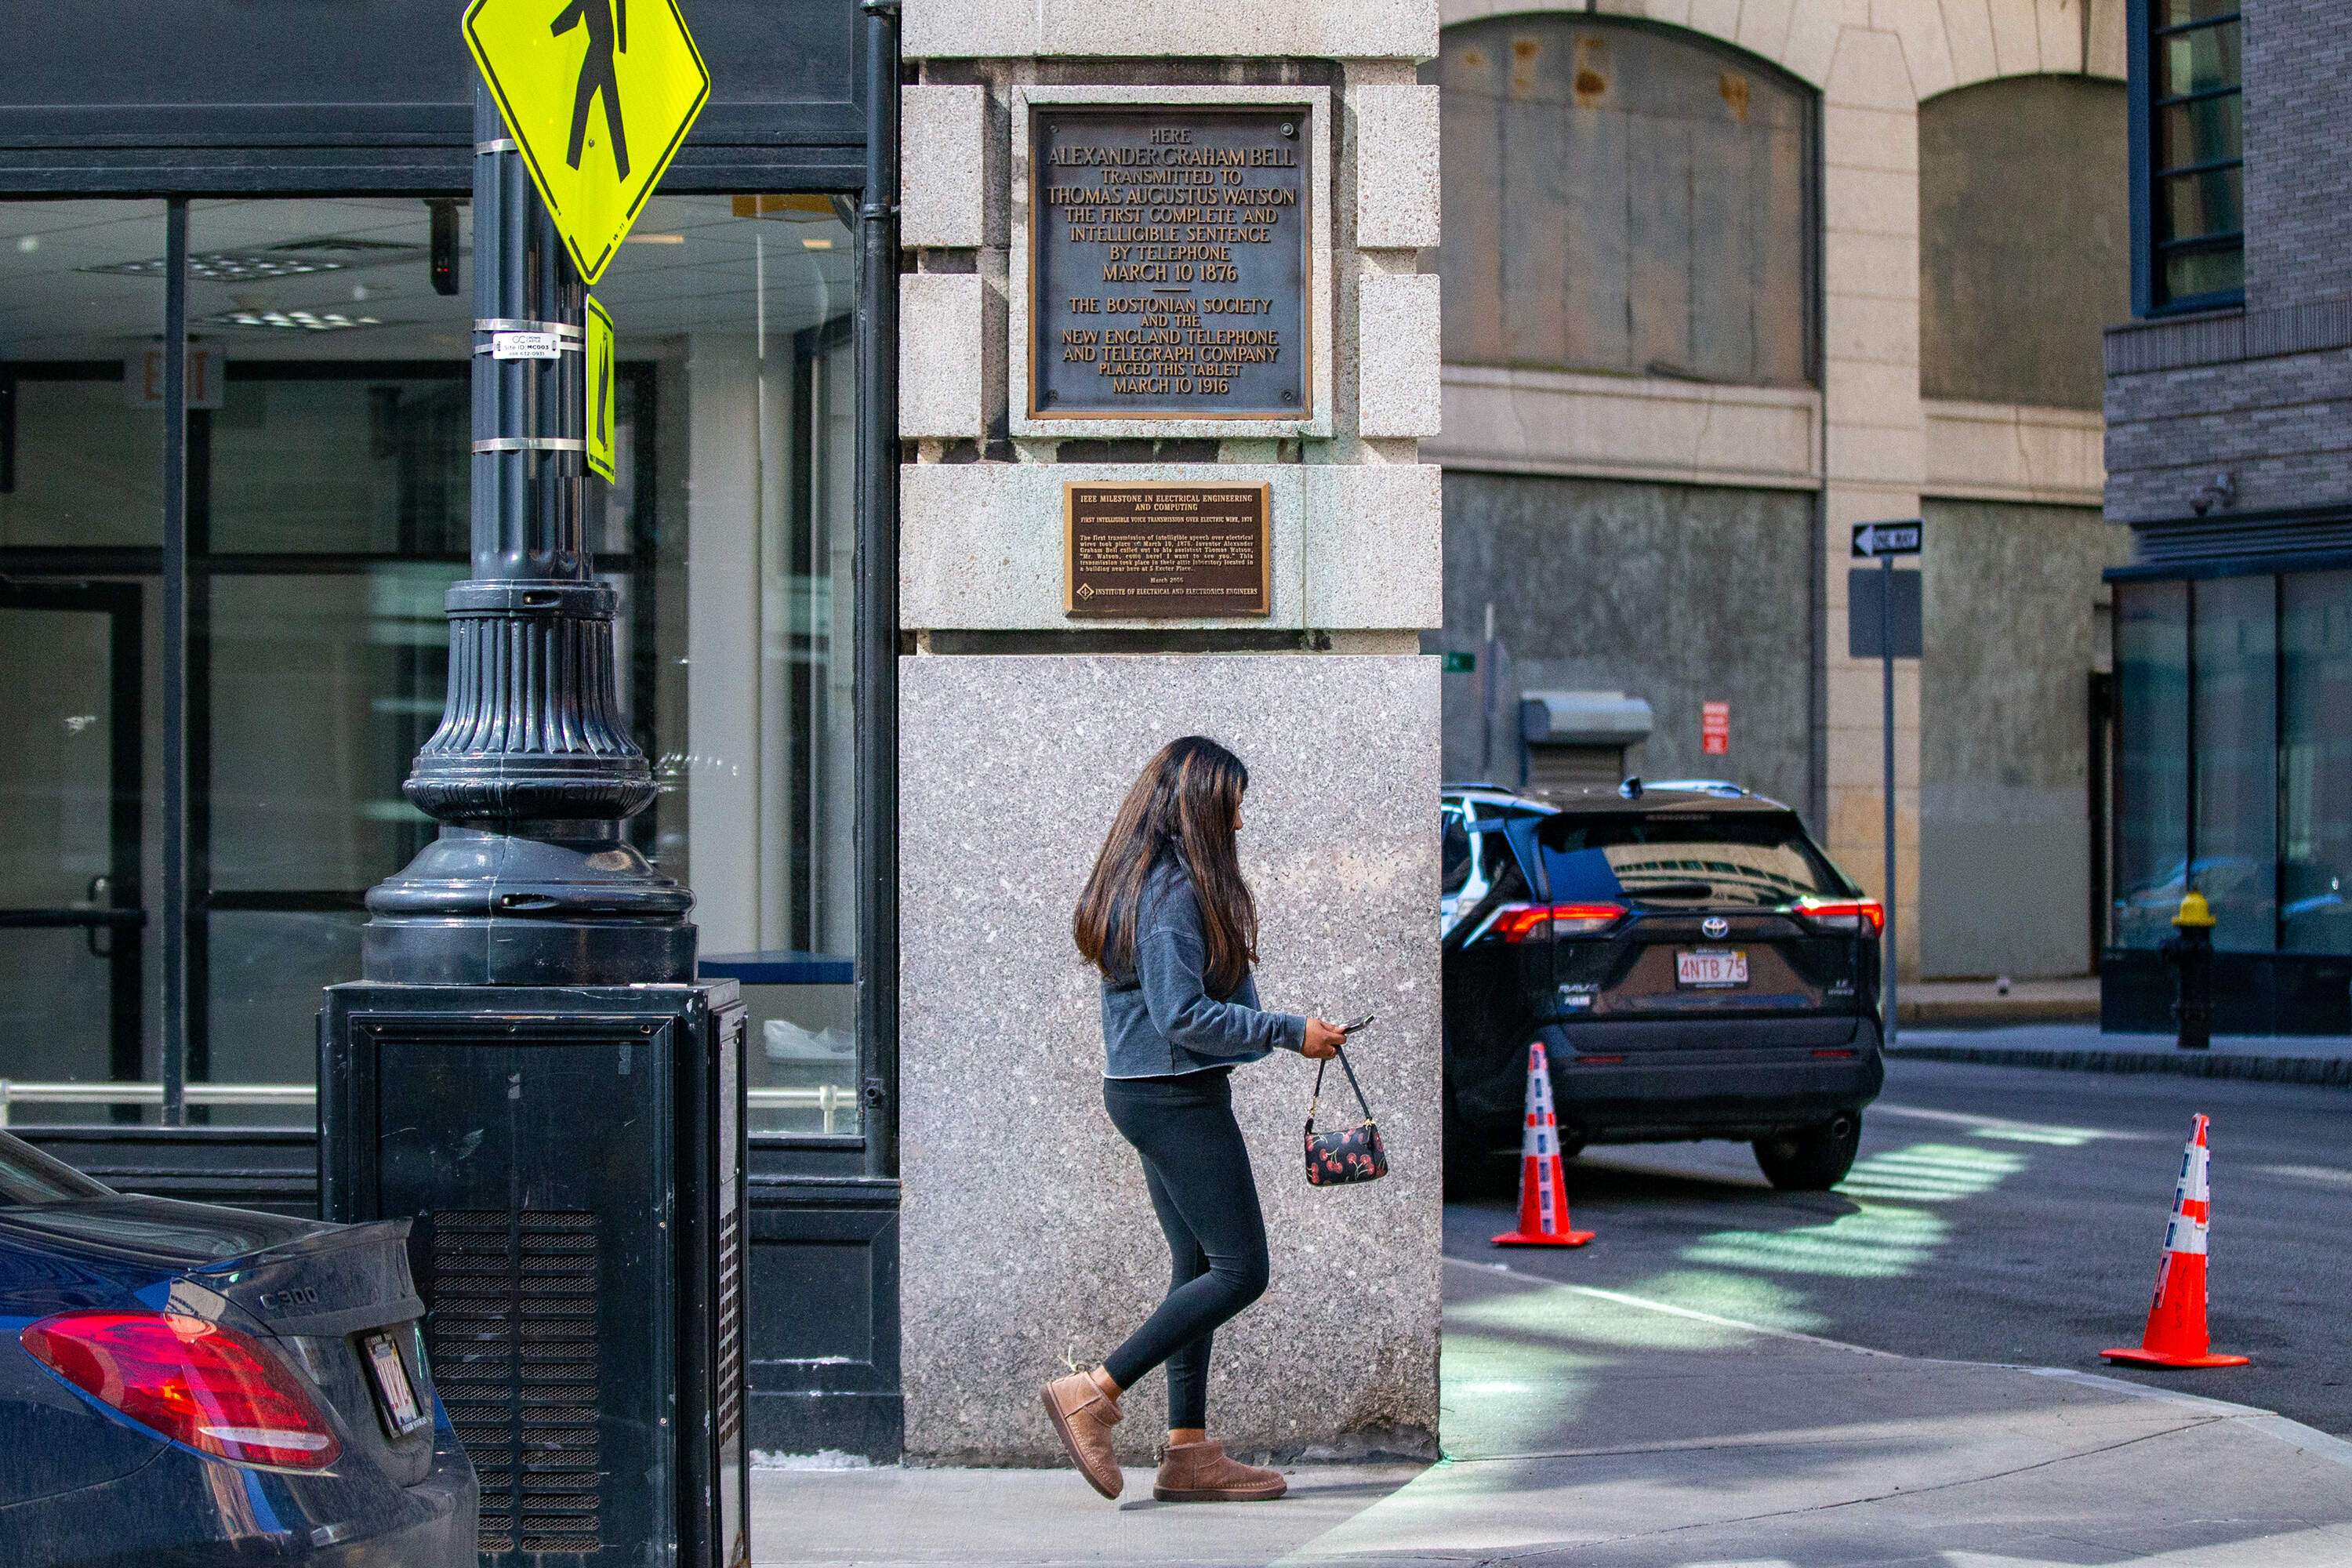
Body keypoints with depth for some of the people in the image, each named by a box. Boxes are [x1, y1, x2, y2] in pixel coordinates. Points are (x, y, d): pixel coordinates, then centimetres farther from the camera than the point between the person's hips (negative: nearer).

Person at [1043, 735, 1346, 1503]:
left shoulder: (1142, 880, 13)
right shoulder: (1177, 890, -18)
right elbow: (1182, 1014, -22)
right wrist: (1289, 1032, -16)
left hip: (1144, 1091, 11)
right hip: (1177, 1097, -11)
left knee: (1198, 1264, 12)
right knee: (1240, 1269, -6)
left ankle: (1189, 1451, 13)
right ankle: (1093, 1394, -7)